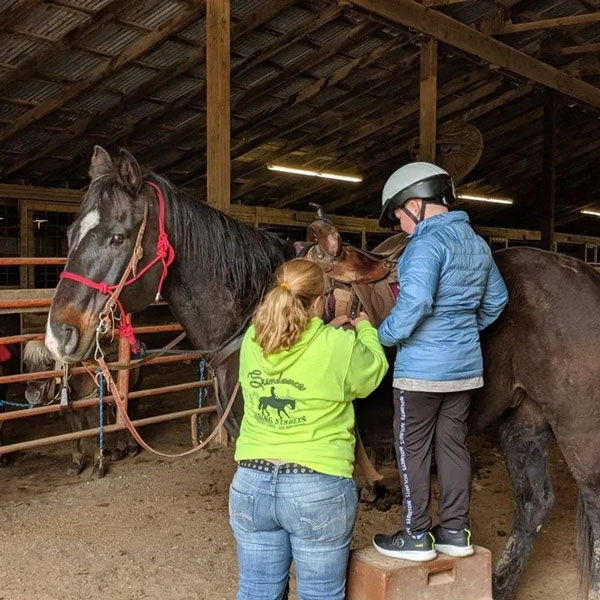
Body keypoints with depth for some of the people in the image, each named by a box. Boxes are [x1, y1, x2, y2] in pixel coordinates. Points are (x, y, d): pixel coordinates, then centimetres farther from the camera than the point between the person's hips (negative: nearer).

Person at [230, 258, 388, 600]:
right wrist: (365, 330, 24)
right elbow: (373, 373, 7)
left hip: (251, 485, 4)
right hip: (319, 489, -4)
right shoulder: (339, 346, -13)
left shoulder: (252, 341, 0)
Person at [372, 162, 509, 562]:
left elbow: (415, 303, -28)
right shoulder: (477, 243, 9)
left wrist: (383, 336, -15)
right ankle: (456, 531, 23)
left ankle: (416, 536, 15)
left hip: (421, 368, -8)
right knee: (454, 444, 15)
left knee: (413, 450, 5)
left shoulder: (428, 242, -18)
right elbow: (497, 298, 19)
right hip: (466, 365, 8)